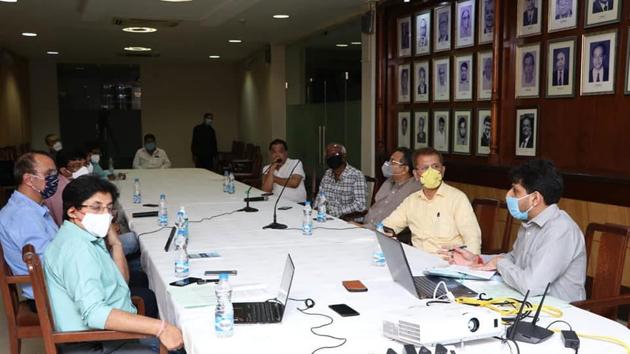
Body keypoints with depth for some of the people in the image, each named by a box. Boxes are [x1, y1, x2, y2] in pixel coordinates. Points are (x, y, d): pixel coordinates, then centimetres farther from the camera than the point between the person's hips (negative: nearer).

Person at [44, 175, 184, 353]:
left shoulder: (88, 236, 8)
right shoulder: (76, 247, -22)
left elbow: (121, 282, 16)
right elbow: (94, 313, -34)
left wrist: (115, 244, 0)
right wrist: (159, 328, -38)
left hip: (109, 330, 9)